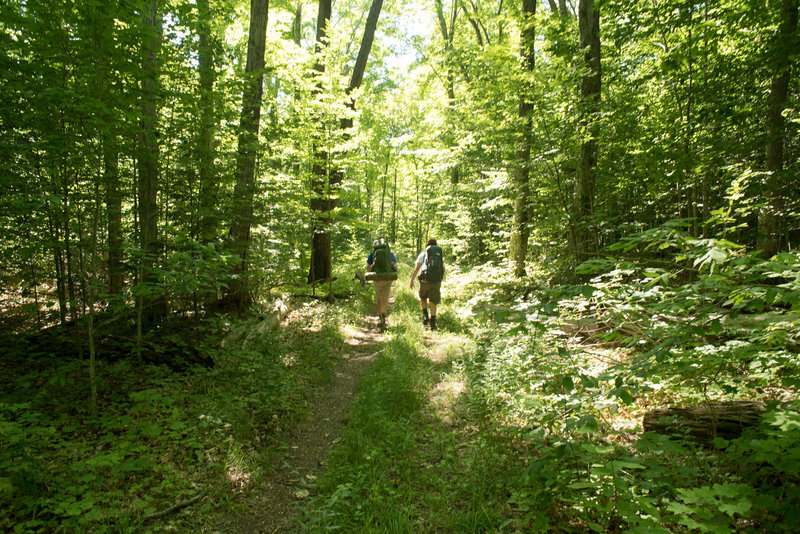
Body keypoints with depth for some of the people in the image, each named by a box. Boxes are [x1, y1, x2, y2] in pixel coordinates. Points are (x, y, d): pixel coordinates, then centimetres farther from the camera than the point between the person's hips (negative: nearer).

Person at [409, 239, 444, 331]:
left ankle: (425, 315, 5)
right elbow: (443, 270, 20)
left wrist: (411, 279, -4)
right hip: (437, 280, 2)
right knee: (433, 302, 12)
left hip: (425, 279, -2)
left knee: (422, 297, 22)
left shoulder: (423, 254, 11)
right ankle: (432, 322, 5)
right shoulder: (440, 256, 21)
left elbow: (417, 267, -2)